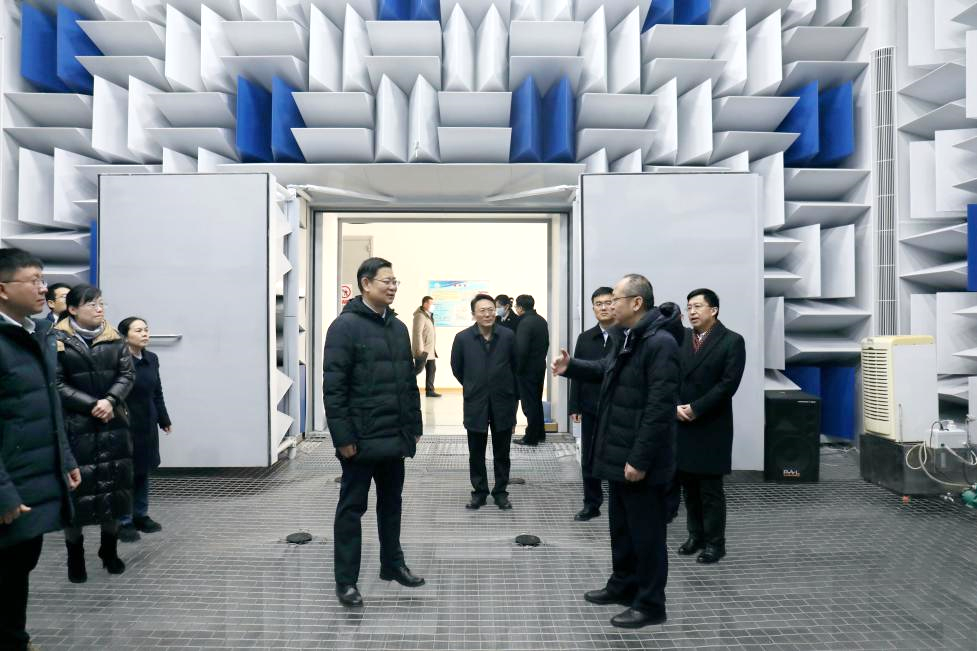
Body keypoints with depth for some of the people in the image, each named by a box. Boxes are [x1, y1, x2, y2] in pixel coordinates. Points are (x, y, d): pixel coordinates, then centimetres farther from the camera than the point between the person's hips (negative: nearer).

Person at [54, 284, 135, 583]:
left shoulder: (115, 339, 6)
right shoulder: (58, 341, -5)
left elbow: (127, 374, 2)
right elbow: (57, 384, -9)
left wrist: (110, 401, -14)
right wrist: (91, 406, -16)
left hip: (114, 424, 3)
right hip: (75, 426, -3)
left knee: (114, 484, 8)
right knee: (76, 488, 3)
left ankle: (109, 550, 24)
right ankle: (75, 557, 20)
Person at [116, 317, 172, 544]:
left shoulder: (152, 359, 6)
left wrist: (164, 420, 16)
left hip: (147, 424, 7)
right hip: (125, 426, -6)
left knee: (143, 472, 15)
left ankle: (140, 516, 29)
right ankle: (123, 522, 16)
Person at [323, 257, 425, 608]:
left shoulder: (398, 327, 11)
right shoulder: (346, 325, -11)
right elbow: (333, 386, -15)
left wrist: (414, 426, 12)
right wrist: (343, 437, -18)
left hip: (394, 438, 7)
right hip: (361, 440, -7)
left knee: (391, 504, 19)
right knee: (352, 508, 6)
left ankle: (393, 564, 35)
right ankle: (346, 580, 18)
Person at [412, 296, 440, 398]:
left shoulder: (429, 315, 17)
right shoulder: (420, 316, -13)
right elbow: (418, 333, -19)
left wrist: (434, 348, 16)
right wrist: (420, 349, -23)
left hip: (430, 350, 9)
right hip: (422, 350, -9)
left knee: (432, 369, 9)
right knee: (418, 369, -7)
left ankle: (430, 390, 15)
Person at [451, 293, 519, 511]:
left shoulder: (508, 336, -6)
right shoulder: (462, 338, -8)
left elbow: (515, 367, 5)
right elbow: (457, 368, 6)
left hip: (503, 404, 0)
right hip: (475, 405, 0)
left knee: (502, 453, 11)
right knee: (476, 454, 10)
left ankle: (501, 492, 26)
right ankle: (479, 492, 26)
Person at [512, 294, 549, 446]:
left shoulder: (525, 323, -19)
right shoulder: (541, 320, 7)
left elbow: (521, 350, -22)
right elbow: (546, 343, 14)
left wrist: (518, 369, -11)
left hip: (527, 369, -9)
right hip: (540, 367, 9)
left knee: (529, 403, 1)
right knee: (537, 401, 18)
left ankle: (531, 437, 8)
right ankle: (540, 434, 27)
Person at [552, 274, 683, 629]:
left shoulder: (660, 343, -23)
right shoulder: (624, 336, 9)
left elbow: (660, 408, -25)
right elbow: (607, 370, 27)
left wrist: (640, 459, -24)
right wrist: (572, 367, 13)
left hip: (641, 461, -10)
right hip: (618, 453, 10)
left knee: (646, 533, 6)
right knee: (620, 526, 23)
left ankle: (649, 604, 22)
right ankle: (623, 585, 40)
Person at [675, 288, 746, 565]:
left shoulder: (732, 341, -5)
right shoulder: (680, 339, 9)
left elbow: (728, 383, -13)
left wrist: (695, 408, -15)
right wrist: (675, 406, -9)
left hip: (711, 427, -4)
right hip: (682, 425, 4)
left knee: (710, 488, 4)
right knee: (689, 485, 12)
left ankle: (715, 542, 18)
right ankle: (696, 535, 26)